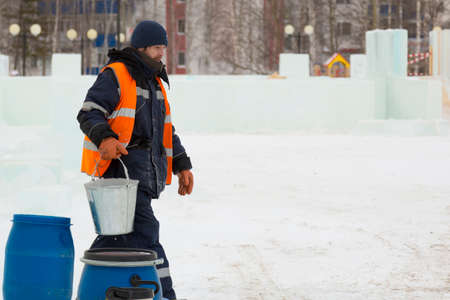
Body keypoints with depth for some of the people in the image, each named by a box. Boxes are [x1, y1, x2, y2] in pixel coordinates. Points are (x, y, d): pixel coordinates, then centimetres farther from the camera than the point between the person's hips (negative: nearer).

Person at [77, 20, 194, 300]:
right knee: (144, 233, -13)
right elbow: (89, 113, -12)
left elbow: (165, 129, 30)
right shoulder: (115, 75, -4)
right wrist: (105, 139, -31)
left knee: (115, 233, 10)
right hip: (121, 164, -9)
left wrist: (182, 164, 22)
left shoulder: (154, 83, 24)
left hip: (145, 172, 9)